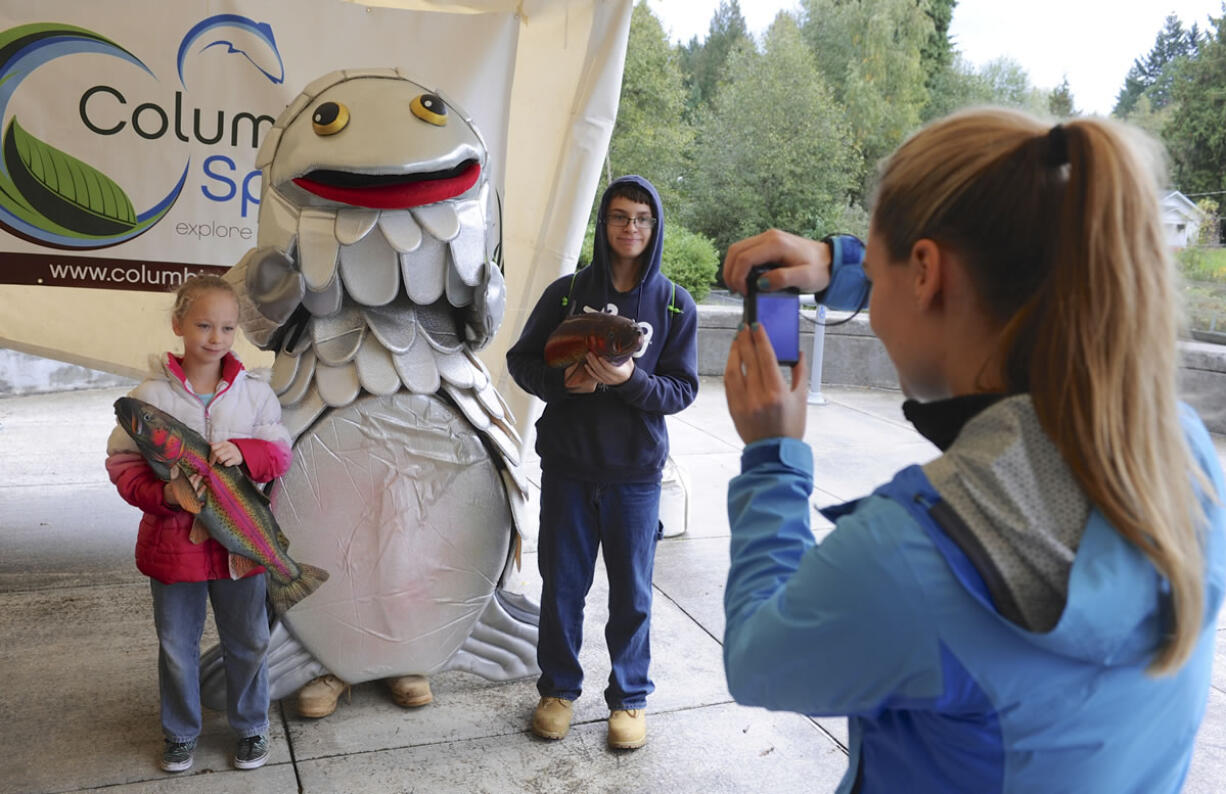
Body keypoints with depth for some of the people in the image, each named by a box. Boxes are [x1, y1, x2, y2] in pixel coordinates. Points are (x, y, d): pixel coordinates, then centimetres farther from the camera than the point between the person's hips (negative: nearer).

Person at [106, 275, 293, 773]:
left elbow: (280, 452, 1)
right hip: (173, 540, -1)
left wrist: (244, 453, -20)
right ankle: (180, 732, 37)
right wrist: (163, 493, -22)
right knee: (177, 645, 16)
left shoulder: (255, 392, -2)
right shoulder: (151, 395, -8)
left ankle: (251, 727, 35)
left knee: (248, 642, 14)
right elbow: (122, 462, -5)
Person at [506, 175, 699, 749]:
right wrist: (563, 381, -15)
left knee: (632, 592, 9)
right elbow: (521, 359, 5)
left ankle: (629, 698, 28)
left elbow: (682, 390, -3)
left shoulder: (675, 306, 0)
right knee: (562, 584, 12)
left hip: (636, 471, 0)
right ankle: (558, 689, 32)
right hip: (567, 465, 1)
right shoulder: (567, 292, 0)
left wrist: (630, 380, -21)